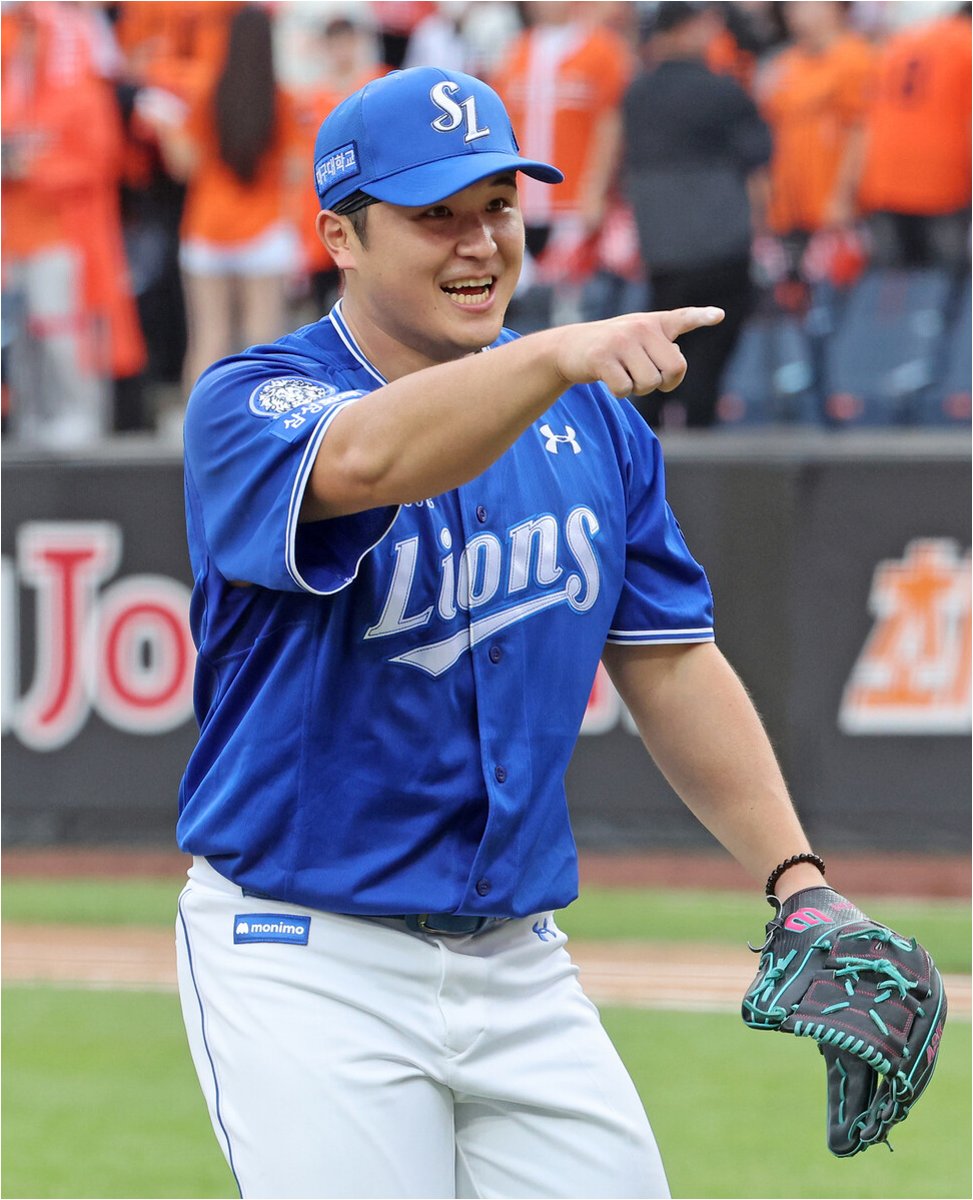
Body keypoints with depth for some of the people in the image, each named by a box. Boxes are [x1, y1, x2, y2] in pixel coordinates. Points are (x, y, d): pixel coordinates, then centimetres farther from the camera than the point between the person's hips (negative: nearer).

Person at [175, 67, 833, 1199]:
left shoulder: (595, 422, 9)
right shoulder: (248, 404, -10)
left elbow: (673, 670, 12)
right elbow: (363, 463, -33)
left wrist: (798, 879, 1)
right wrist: (555, 355, -49)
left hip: (520, 966, 5)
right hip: (308, 965, -5)